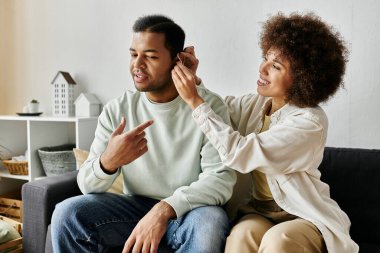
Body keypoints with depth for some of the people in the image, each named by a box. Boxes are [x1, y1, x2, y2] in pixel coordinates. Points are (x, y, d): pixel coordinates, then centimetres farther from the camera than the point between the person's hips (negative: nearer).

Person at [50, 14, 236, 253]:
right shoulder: (116, 110, -4)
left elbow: (221, 178, -19)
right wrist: (108, 162, -30)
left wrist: (165, 209, -33)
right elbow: (87, 185, -6)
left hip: (188, 210, -2)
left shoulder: (209, 106, -11)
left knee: (208, 223, -35)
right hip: (136, 206, 3)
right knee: (67, 214, -19)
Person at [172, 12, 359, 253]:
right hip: (259, 210, 4)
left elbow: (239, 154, -28)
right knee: (243, 233, -29)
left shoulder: (310, 121, -18)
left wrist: (194, 99, -25)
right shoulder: (254, 104, 1)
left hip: (305, 216, -3)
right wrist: (191, 78, -6)